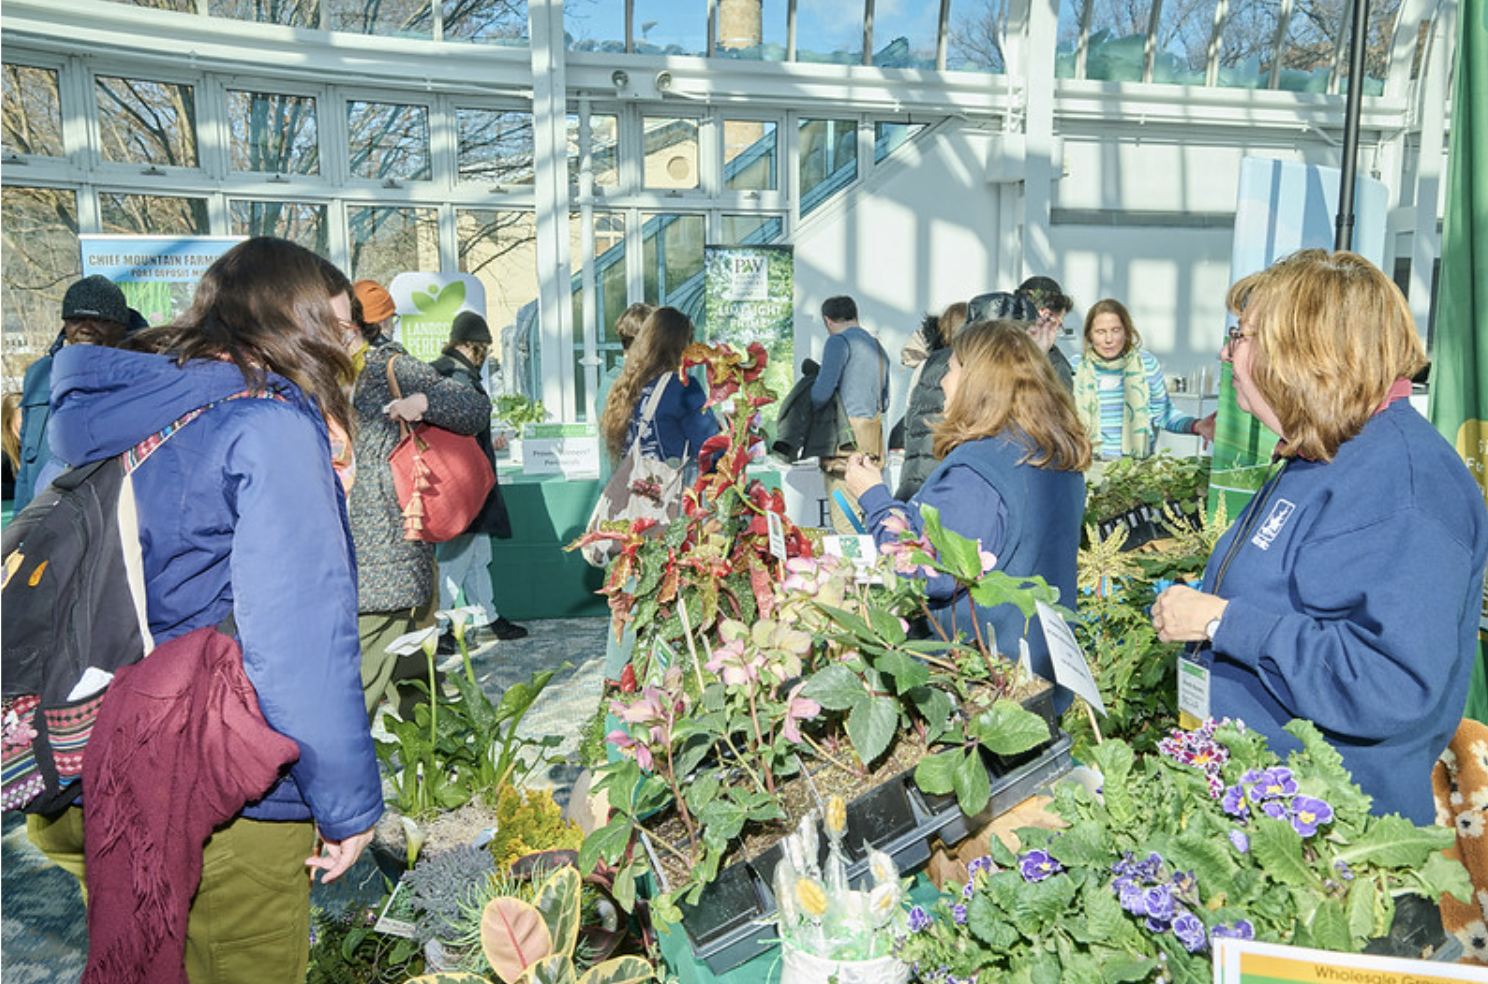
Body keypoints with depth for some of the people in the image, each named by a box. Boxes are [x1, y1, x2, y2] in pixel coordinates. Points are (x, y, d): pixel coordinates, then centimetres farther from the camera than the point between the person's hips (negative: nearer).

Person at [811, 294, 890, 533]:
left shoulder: (839, 341, -5)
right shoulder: (878, 347, 20)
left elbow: (822, 392, -15)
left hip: (847, 439, -8)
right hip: (873, 441, 8)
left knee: (844, 522, -9)